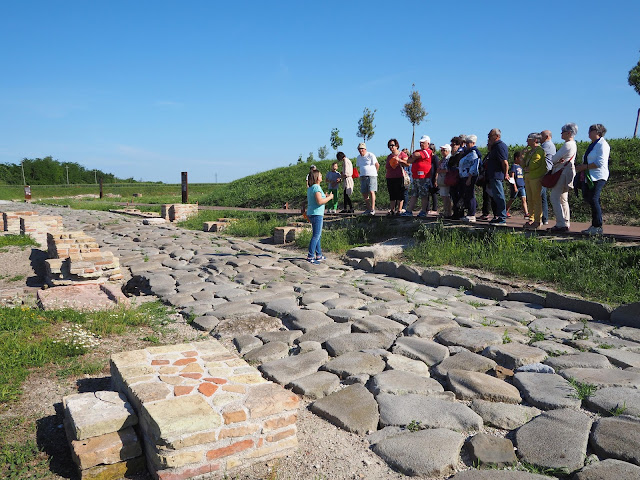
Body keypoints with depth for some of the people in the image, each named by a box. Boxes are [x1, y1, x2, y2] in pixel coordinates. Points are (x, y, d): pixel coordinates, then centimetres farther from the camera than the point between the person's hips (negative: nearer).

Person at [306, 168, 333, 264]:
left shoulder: (310, 188, 15)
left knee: (318, 235, 16)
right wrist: (329, 197, -10)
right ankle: (310, 256, -9)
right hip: (316, 214, -10)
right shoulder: (316, 187, -15)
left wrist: (325, 197, 20)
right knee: (316, 236, -8)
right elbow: (319, 201, -23)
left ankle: (319, 255, 23)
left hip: (311, 214, 10)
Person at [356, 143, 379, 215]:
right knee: (364, 193, 4)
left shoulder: (370, 155, -5)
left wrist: (373, 172, 9)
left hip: (371, 176, -6)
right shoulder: (358, 158, 14)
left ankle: (373, 209, -16)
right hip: (362, 177, 6)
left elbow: (377, 165, 1)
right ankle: (368, 209, 12)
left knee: (371, 192, -15)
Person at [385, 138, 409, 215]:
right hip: (389, 178, 6)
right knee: (392, 195, 6)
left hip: (399, 177, -6)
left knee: (400, 195, -4)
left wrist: (399, 160, -18)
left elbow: (408, 164, -7)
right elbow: (386, 166, 27)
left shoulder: (402, 154, 1)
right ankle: (392, 210, 9)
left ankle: (399, 210, -2)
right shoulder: (389, 156, 19)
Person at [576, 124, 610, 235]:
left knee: (593, 200, -13)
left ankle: (598, 227, -7)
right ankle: (594, 225, 10)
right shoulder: (593, 144, 21)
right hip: (589, 177, 9)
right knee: (587, 198, 5)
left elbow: (599, 163, -18)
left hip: (598, 178, -9)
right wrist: (583, 170, 11)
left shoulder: (602, 144, -9)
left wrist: (583, 167, -16)